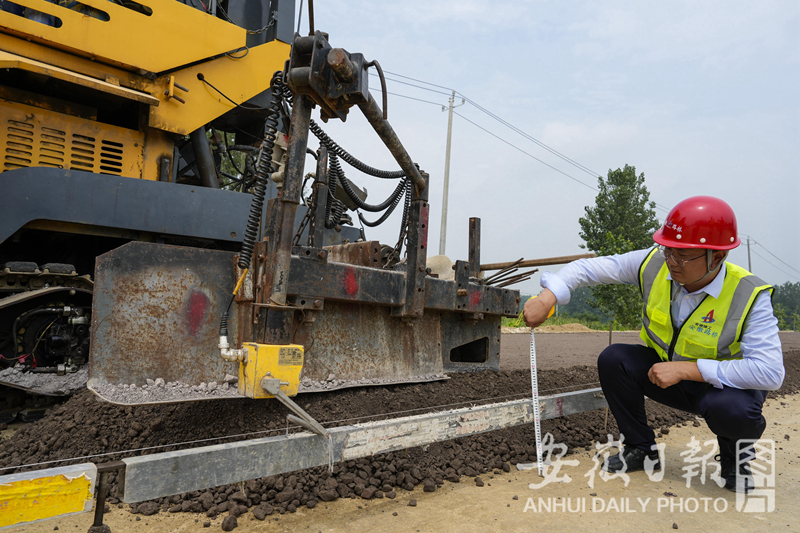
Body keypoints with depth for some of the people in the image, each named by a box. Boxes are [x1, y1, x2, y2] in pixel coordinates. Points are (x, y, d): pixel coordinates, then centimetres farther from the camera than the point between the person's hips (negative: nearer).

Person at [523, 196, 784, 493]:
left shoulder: (749, 298, -27)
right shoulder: (654, 264, -18)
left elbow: (770, 371, -34)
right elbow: (588, 268, -16)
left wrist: (685, 369, -37)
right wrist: (546, 299, -32)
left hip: (727, 383, -4)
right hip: (667, 372, 4)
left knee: (731, 409, -37)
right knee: (613, 360, -19)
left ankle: (736, 454, 3)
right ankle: (641, 449, 2)